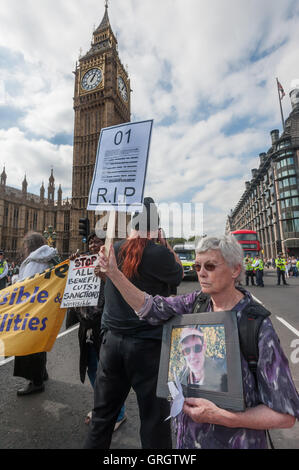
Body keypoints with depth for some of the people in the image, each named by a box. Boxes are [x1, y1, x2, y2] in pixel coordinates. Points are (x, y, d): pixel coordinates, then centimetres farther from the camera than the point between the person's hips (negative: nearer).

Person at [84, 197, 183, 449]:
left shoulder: (113, 249, -2)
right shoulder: (158, 253, -18)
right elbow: (179, 276, 0)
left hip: (111, 340, 6)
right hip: (147, 343, -5)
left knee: (103, 413, 22)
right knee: (155, 417, 14)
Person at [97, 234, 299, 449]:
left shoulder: (259, 327, -26)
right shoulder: (198, 302, -11)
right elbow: (150, 307, -13)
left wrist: (221, 417, -29)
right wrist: (114, 273, -20)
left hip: (233, 439, -4)